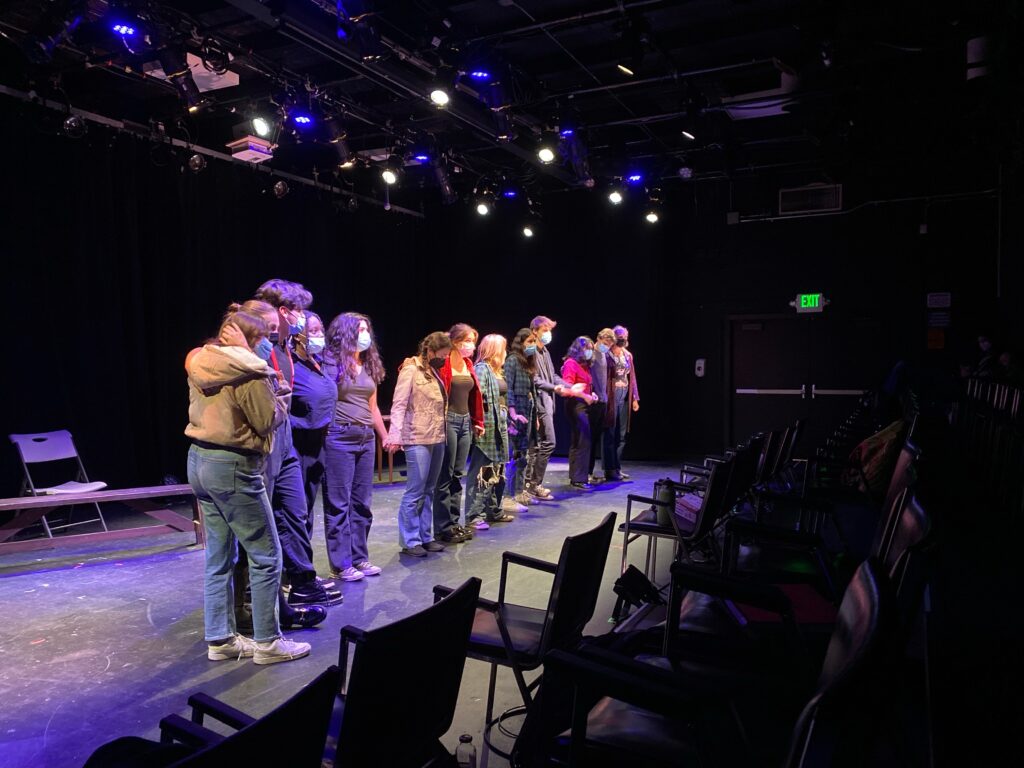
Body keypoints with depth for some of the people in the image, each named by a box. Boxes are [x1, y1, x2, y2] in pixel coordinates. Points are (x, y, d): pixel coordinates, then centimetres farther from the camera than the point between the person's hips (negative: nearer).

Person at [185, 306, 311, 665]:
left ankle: (220, 639, 23)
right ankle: (267, 642, 9)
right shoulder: (248, 372, -15)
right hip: (232, 467, -9)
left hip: (199, 460, 9)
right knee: (266, 556, 2)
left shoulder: (199, 363, 8)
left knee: (219, 557, 15)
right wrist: (279, 403, 9)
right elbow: (268, 421, -11)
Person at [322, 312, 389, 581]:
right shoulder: (331, 362, -7)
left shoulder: (368, 365, 14)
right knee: (339, 503, 0)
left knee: (362, 502, 11)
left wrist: (385, 436, 25)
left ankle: (359, 557, 22)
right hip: (339, 438, -7)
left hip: (365, 438, 7)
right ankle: (341, 564, 8)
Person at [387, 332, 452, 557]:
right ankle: (410, 541, 5)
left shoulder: (434, 371, 16)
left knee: (428, 491, 12)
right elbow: (399, 405, -13)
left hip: (437, 438, 8)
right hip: (418, 440, -8)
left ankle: (425, 537, 19)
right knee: (415, 492, -4)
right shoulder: (411, 370, -8)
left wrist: (444, 433, 10)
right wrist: (395, 436, -21)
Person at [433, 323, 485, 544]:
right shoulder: (443, 364, -11)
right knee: (445, 477, -1)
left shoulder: (468, 366, 13)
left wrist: (477, 421, 16)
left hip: (466, 422, 8)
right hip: (448, 422, -8)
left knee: (458, 476, 12)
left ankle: (454, 522, 19)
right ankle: (443, 528, 5)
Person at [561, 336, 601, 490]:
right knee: (583, 441, -12)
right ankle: (579, 479, -8)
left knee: (577, 442, 13)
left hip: (585, 405, 10)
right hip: (576, 405, -10)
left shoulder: (584, 365, 20)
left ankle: (575, 477, 20)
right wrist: (585, 396, -17)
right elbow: (567, 387, -16)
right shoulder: (571, 363, -8)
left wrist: (592, 394, 7)